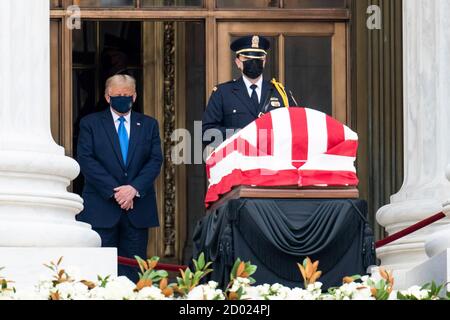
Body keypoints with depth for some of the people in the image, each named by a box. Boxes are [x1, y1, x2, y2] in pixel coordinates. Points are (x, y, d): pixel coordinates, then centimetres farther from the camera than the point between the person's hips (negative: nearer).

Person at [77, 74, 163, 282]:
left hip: (138, 206, 2)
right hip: (101, 208, -2)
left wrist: (134, 188, -12)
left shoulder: (148, 125, 13)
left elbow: (155, 160, 4)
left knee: (133, 270, 2)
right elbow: (86, 161, -4)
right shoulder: (90, 123, 6)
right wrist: (114, 191, -13)